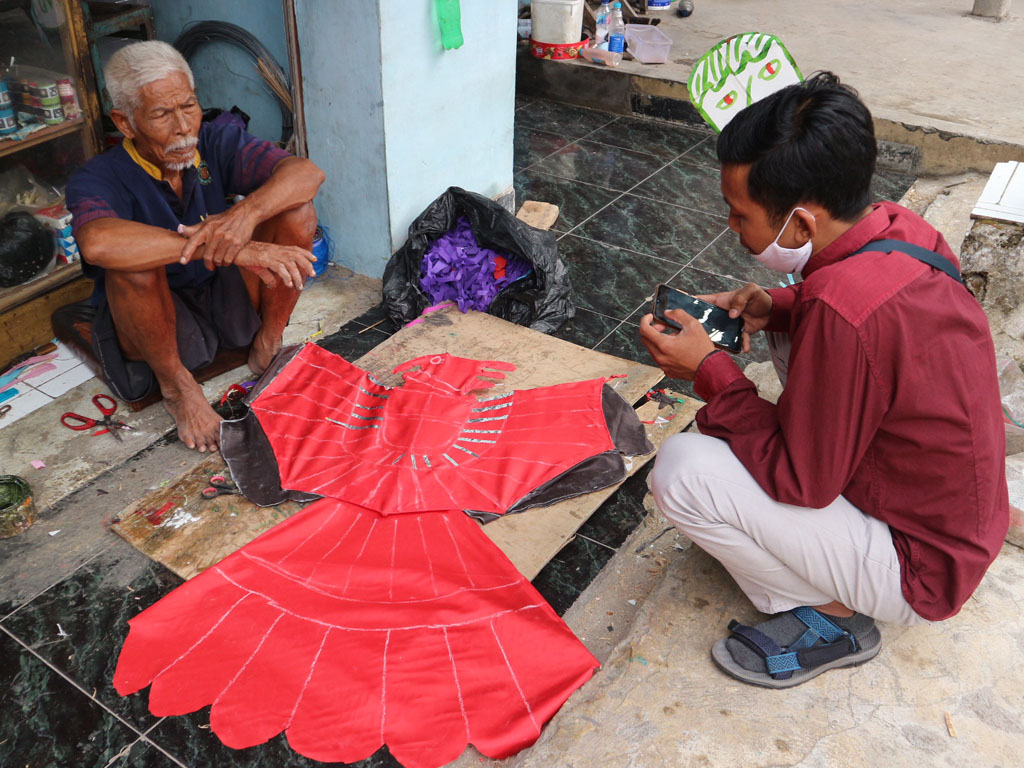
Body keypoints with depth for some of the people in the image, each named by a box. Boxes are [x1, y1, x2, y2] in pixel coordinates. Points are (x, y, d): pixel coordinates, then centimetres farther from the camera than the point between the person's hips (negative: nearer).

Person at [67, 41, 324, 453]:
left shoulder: (216, 142, -8)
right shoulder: (98, 179, -19)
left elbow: (307, 172, -21)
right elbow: (97, 243, -44)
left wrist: (247, 213, -42)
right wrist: (236, 249, -50)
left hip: (227, 299, 3)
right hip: (156, 322, -3)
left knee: (296, 209, -17)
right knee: (131, 264, -36)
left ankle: (268, 345, -4)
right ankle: (175, 383, -11)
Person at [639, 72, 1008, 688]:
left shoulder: (843, 309, -35)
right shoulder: (902, 230, -8)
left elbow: (800, 480, -23)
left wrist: (710, 370, -17)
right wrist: (777, 308, -3)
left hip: (921, 572, -9)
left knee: (682, 470, -21)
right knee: (791, 334, 15)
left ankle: (830, 619, 1)